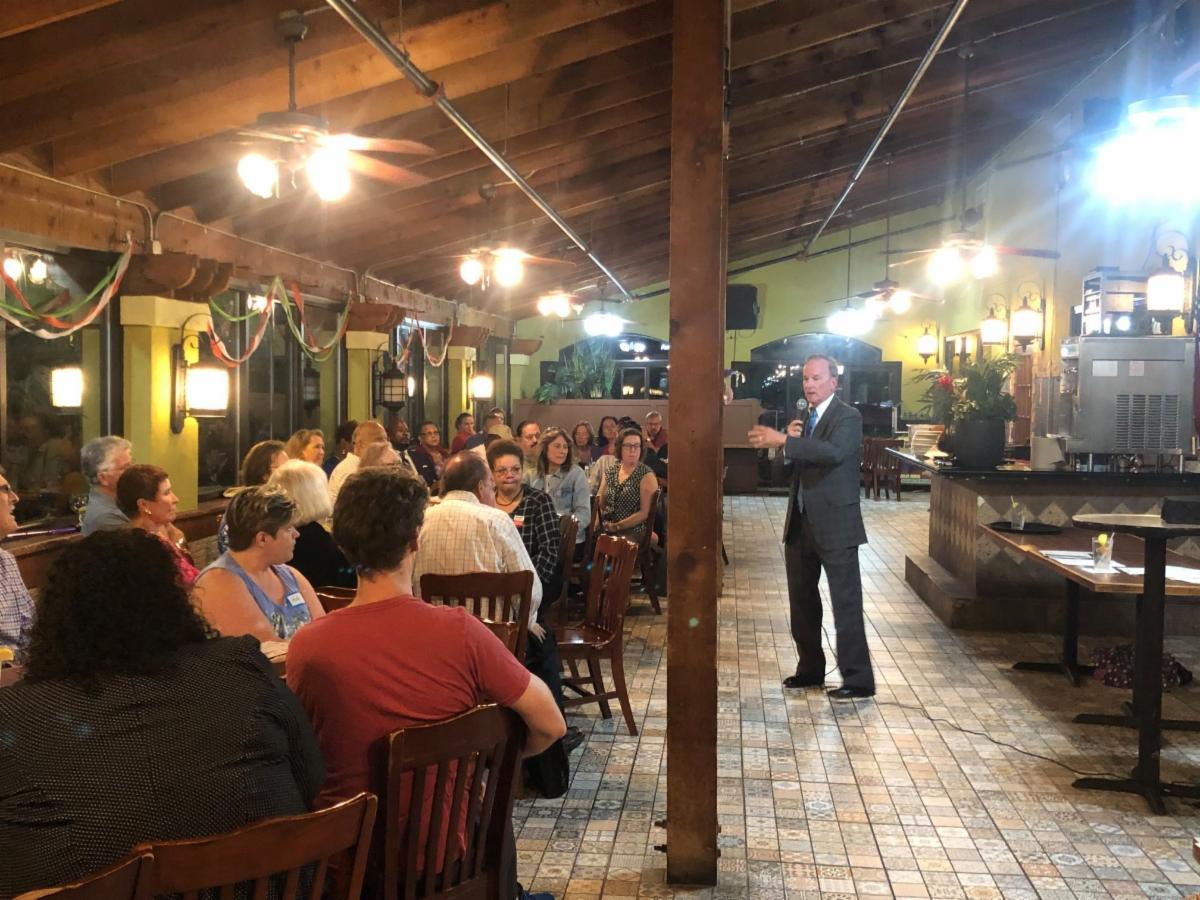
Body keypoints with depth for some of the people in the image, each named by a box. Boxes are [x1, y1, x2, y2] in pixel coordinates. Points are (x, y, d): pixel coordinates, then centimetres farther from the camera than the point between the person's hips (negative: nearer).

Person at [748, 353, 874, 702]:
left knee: (846, 604, -5)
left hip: (835, 525, -8)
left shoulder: (848, 417, -11)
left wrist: (785, 440, -36)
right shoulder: (804, 418, 13)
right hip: (800, 524, 8)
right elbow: (792, 465, 11)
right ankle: (810, 669, 29)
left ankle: (858, 679, 0)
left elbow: (834, 452, -31)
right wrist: (790, 440, -8)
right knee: (802, 601, 16)